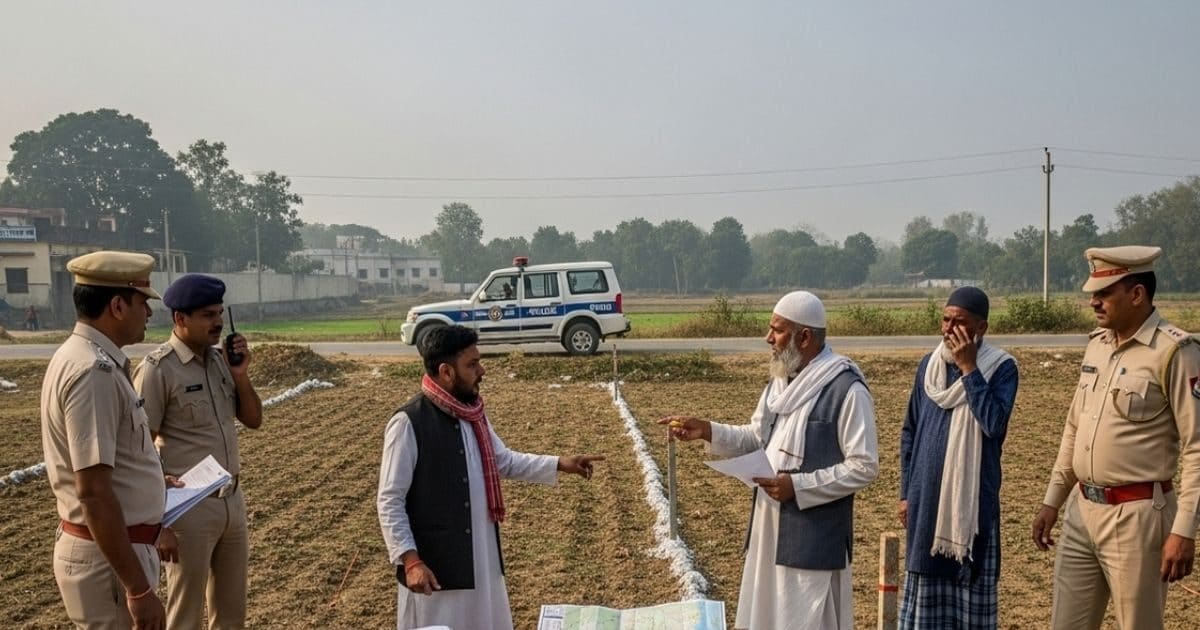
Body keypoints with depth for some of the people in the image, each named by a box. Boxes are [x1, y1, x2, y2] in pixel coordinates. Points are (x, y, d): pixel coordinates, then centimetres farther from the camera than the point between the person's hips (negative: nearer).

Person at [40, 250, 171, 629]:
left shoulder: (81, 356, 9)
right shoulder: (94, 371, -22)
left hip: (103, 548, 10)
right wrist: (138, 588, -25)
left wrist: (150, 483, 29)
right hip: (108, 557, -10)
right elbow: (93, 493, -27)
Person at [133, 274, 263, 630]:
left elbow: (253, 420, 12)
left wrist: (240, 374, -5)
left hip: (232, 500, 7)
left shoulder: (220, 360, 6)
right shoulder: (157, 370, -14)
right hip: (190, 506, -7)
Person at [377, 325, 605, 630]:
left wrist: (559, 464, 10)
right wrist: (410, 560, -22)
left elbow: (505, 461, 20)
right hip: (433, 563, -7)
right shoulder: (409, 423, -18)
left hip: (481, 557, 8)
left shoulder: (472, 415, 5)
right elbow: (390, 502, -16)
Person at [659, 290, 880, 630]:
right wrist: (707, 430, 1)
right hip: (771, 524, 8)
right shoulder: (781, 379, 8)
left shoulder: (846, 389, -18)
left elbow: (864, 467, -17)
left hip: (814, 533, -8)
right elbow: (757, 438, 16)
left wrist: (798, 486, -22)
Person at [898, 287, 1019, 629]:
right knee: (926, 585, 9)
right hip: (927, 497, 4)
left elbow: (994, 423, -23)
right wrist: (906, 492, 9)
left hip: (973, 497, -4)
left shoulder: (1001, 368, -7)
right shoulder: (928, 365, 6)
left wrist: (968, 369, -20)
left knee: (972, 583, 4)